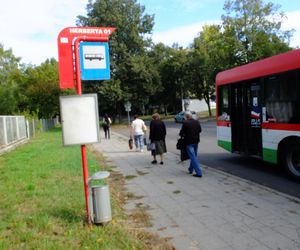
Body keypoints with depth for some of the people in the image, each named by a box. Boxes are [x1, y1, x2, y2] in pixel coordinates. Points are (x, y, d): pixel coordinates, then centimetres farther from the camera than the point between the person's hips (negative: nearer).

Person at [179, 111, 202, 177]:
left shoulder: (185, 123, -17)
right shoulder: (197, 122, 2)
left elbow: (181, 132, -12)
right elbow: (200, 130, 13)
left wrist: (182, 135, 10)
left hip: (189, 142, -6)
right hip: (196, 141, 6)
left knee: (193, 157, -4)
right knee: (194, 156, 21)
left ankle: (199, 172, -7)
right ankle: (191, 169, 36)